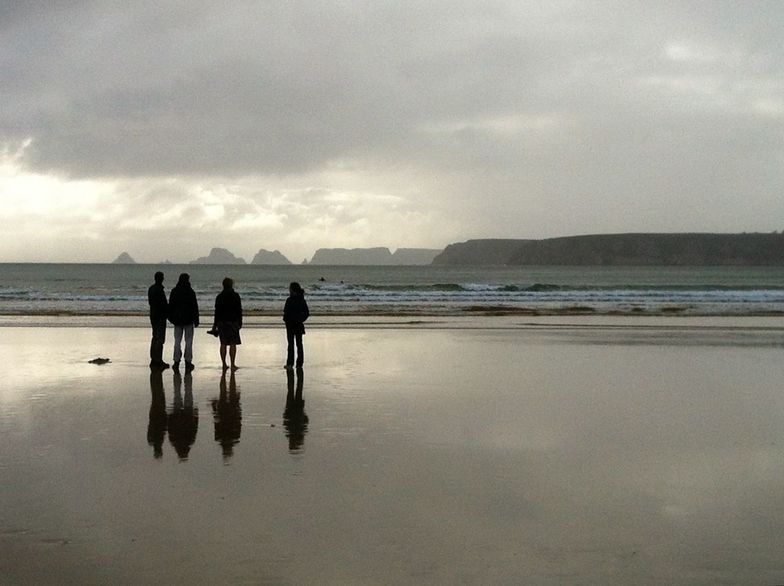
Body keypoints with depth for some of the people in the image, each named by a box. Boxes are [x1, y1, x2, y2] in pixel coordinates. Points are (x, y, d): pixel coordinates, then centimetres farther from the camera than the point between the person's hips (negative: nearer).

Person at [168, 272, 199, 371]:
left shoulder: (174, 292, 1)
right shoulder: (191, 292, -9)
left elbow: (170, 306, 6)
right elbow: (195, 307, -7)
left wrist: (171, 318, 14)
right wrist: (196, 320, -1)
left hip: (177, 320, 3)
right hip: (188, 319, -3)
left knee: (177, 341, 8)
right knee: (188, 342, 3)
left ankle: (176, 361, 6)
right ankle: (188, 362, 2)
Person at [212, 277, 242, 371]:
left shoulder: (219, 296, 5)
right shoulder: (235, 296, -4)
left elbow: (217, 311, 5)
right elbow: (239, 310, -5)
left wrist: (215, 324, 10)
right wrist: (240, 322, 2)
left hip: (221, 322, 3)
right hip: (233, 322, -3)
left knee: (223, 344, 7)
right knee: (233, 344, -1)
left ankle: (224, 364, 8)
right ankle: (233, 365, -4)